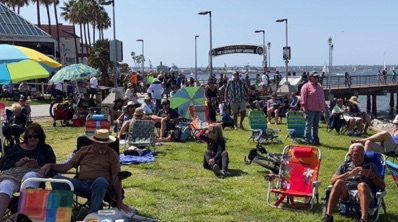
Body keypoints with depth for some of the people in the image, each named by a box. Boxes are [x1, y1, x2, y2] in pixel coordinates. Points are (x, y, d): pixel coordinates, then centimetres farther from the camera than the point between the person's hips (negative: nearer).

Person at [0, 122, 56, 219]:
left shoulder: (46, 148, 26)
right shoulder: (16, 147, 31)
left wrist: (38, 166, -9)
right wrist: (17, 164, -3)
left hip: (34, 172, -2)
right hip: (12, 172, 2)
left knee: (30, 177, -42)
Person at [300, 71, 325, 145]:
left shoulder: (320, 86, 16)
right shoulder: (306, 86, -5)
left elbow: (322, 97, 20)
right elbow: (303, 98, -9)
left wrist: (323, 107, 16)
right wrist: (304, 107, -13)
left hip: (319, 109, 7)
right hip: (310, 109, -7)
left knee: (316, 125, 13)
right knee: (309, 125, -3)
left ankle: (315, 139, 20)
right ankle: (308, 140, 2)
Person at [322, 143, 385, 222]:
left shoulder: (371, 166, 27)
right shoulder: (344, 165, 27)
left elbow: (383, 186, 19)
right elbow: (332, 181, 9)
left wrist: (371, 175, 0)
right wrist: (349, 173, -4)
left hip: (363, 192, -1)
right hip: (345, 192, 1)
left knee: (362, 185, -36)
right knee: (339, 182, -33)